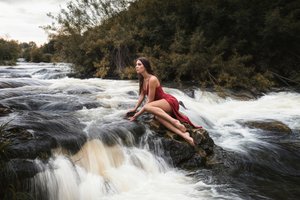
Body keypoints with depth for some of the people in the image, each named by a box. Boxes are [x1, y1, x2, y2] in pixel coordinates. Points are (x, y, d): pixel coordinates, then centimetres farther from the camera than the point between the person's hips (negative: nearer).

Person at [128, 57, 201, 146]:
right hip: (163, 105, 7)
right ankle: (183, 134, -40)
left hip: (170, 101, -7)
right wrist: (135, 109, 13)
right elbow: (142, 95, 16)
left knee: (147, 107, -33)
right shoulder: (142, 79, 8)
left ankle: (174, 121, -34)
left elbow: (150, 100, -18)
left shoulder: (152, 79, -19)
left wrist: (138, 114, -15)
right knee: (157, 116, -29)